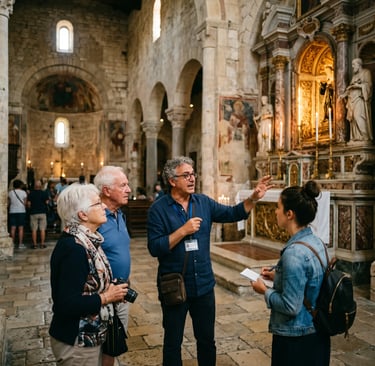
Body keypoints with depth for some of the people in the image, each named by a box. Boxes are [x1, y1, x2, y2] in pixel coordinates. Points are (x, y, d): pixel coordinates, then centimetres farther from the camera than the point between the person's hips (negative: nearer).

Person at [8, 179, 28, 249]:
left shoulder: (10, 192, 5)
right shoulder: (23, 192, -3)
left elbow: (8, 202, 8)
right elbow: (25, 203, -3)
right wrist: (25, 208, 13)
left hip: (12, 211, 3)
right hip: (21, 211, -3)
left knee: (13, 228, 5)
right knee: (21, 228, -2)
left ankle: (13, 243, 7)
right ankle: (20, 244, -3)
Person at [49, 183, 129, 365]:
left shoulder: (86, 239, 2)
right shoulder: (73, 248, -27)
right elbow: (68, 304, -29)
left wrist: (110, 290, -2)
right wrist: (106, 297, -18)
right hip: (76, 342, -8)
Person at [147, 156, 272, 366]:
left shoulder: (204, 202, 1)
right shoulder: (159, 209, -12)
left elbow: (233, 214, 3)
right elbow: (154, 247, -18)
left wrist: (254, 198, -10)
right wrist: (183, 231, -24)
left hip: (204, 284, 4)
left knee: (207, 339, 21)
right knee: (173, 341, 16)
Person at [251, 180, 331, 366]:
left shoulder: (294, 252, -27)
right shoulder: (316, 242, -1)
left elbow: (290, 307, -25)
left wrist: (265, 291, -10)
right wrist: (278, 276, 9)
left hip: (295, 339, -8)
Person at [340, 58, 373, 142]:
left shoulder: (366, 72, 3)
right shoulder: (354, 75, 23)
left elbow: (369, 84, -8)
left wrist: (359, 85, -22)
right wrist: (345, 94, 8)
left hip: (360, 98, -7)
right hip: (353, 98, 7)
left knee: (358, 115, -19)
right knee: (353, 117, -1)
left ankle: (364, 136, -18)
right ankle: (356, 137, -3)